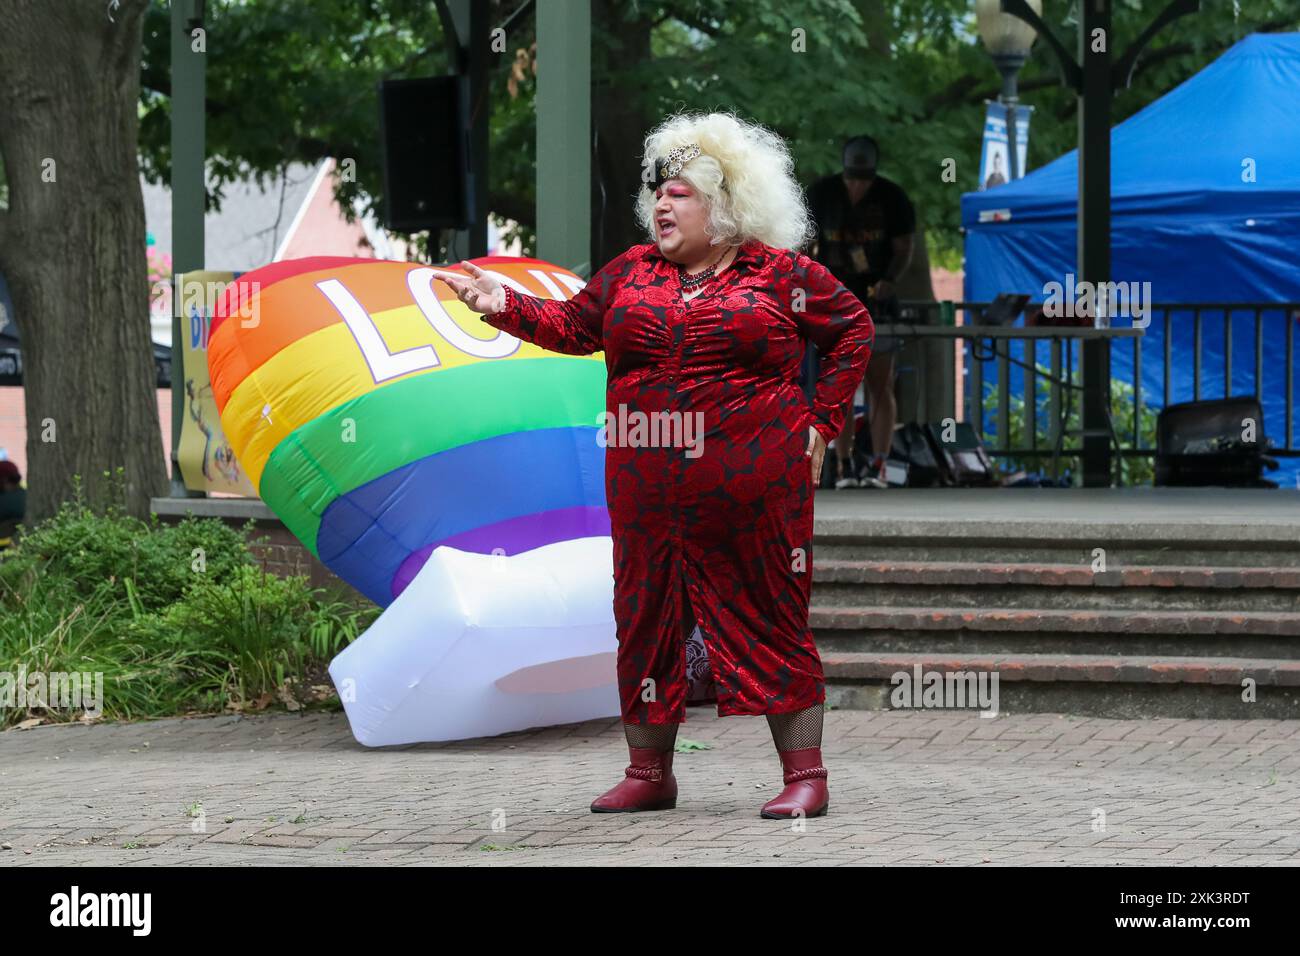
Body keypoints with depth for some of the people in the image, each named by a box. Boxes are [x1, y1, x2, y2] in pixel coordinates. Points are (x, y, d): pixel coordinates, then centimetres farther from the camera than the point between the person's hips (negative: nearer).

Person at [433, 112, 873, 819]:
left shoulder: (779, 275, 1)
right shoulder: (633, 272, 12)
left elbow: (853, 330, 8)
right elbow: (572, 325, 13)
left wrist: (822, 421, 3)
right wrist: (505, 305, -1)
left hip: (753, 488, -4)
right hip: (648, 490, 4)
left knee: (772, 621, -2)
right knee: (645, 620, 7)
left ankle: (804, 774, 3)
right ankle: (649, 772, 19)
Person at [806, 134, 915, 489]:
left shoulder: (893, 198, -3)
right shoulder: (820, 194, -2)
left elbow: (904, 248, 1)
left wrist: (889, 280, -18)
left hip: (879, 300, 0)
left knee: (881, 385, -3)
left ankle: (878, 467, -4)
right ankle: (844, 467, -1)